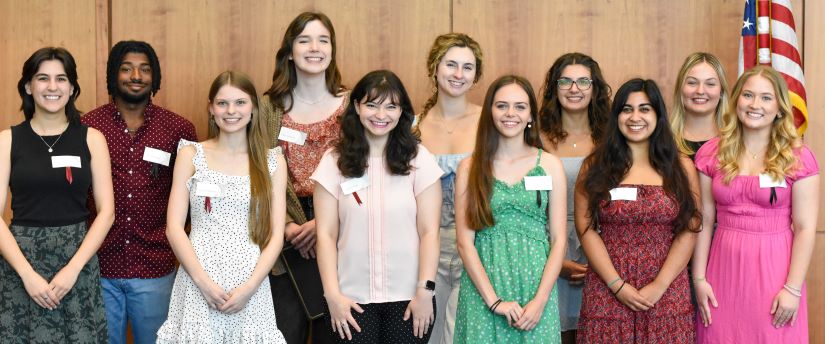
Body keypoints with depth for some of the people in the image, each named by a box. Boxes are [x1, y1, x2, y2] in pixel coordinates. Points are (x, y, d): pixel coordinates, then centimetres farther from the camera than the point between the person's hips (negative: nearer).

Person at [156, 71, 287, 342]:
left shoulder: (272, 161, 5)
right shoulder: (191, 155, 3)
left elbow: (276, 235, 2)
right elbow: (174, 227, -1)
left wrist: (250, 287, -10)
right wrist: (203, 281, -11)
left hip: (250, 283, 1)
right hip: (198, 281, 0)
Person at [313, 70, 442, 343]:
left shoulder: (418, 159, 0)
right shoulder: (335, 161, 0)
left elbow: (429, 231, -2)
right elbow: (326, 234, -1)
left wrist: (425, 291, -7)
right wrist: (332, 294, -6)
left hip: (408, 297, 0)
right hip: (352, 298, 0)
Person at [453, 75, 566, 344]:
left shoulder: (550, 165, 4)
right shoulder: (470, 167, 2)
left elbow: (558, 239, 1)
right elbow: (465, 241, -2)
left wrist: (540, 300, -10)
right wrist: (494, 300, -11)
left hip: (537, 284, 0)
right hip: (483, 287, 0)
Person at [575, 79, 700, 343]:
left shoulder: (681, 167, 5)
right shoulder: (596, 166, 4)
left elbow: (689, 231, 0)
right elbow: (586, 229, -2)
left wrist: (659, 286, -10)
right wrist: (617, 285, -10)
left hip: (667, 295, 0)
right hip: (607, 293, 0)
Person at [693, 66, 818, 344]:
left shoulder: (798, 158, -4)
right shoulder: (712, 153, 3)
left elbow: (805, 228, -6)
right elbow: (704, 220, 4)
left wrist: (793, 288, -11)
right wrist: (699, 278, 0)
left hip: (774, 269, -2)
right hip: (724, 268, 2)